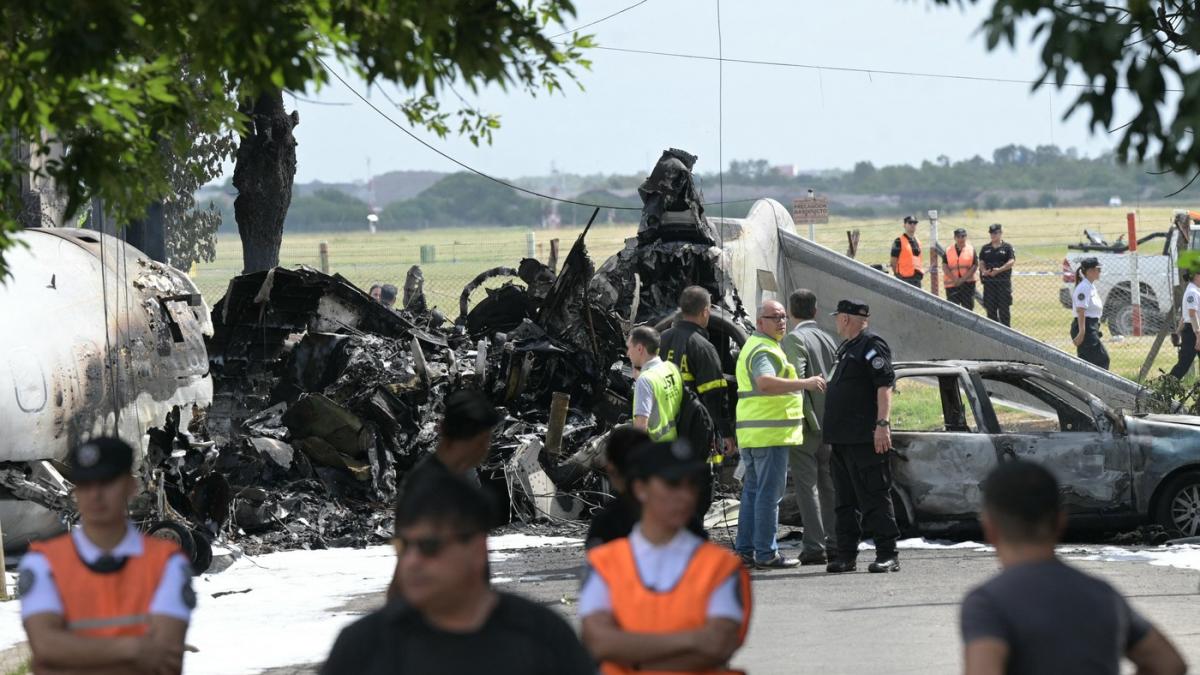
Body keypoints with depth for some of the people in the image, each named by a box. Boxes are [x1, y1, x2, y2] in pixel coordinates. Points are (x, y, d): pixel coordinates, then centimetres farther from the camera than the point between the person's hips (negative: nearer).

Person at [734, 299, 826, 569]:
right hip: (770, 433, -10)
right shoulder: (765, 350, -13)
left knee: (752, 491, 14)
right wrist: (805, 383, -33)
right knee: (769, 493, -8)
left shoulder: (751, 347, 21)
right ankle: (766, 553, -7)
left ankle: (745, 548, 17)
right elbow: (766, 383, -31)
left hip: (750, 433, 10)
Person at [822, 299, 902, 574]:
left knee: (875, 497, -9)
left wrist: (882, 424, -25)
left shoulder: (872, 345, -9)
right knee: (846, 500, 10)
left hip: (866, 438, -10)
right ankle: (846, 555, 14)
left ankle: (888, 554, -8)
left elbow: (885, 386, -17)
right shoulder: (846, 348, 21)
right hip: (842, 438, 10)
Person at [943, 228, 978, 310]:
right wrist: (954, 279, -13)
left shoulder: (971, 249, 3)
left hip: (967, 284, -1)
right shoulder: (948, 251, 7)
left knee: (968, 309, 1)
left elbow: (975, 266, -3)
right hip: (952, 286, 1)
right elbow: (945, 267, 1)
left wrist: (962, 279, -13)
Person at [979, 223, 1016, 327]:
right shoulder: (985, 248, 13)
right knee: (990, 309, 4)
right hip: (989, 282, 3)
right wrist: (984, 271, -15)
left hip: (1004, 281, -3)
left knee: (1004, 308, -4)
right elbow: (981, 262, 7)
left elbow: (1012, 261, -8)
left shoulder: (1007, 247, 2)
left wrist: (999, 270, -20)